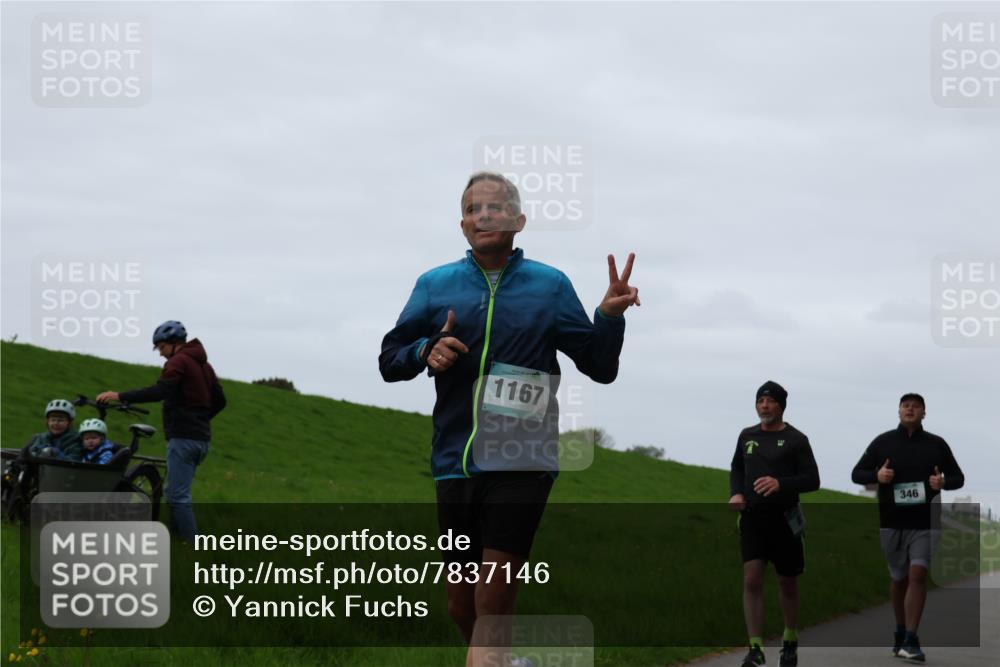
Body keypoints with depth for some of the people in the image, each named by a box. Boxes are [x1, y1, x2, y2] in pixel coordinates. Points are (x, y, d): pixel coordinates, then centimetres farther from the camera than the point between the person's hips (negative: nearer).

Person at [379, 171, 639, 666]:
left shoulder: (550, 286, 7)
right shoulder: (435, 285, 10)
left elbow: (600, 366, 10)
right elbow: (389, 361, 13)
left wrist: (610, 316, -9)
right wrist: (426, 351, -8)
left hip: (522, 463, -3)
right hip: (456, 463, 3)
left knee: (492, 608, -12)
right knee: (461, 606, 8)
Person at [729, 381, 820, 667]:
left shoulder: (795, 439, -5)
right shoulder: (747, 436, 8)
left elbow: (812, 480, -8)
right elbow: (737, 467, 24)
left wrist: (781, 484, -24)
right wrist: (736, 492, 4)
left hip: (784, 519, -2)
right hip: (752, 517, 2)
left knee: (788, 584, 10)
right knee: (751, 580, -11)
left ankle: (790, 641, 30)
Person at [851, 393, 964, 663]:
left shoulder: (937, 444, 4)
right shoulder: (883, 442, 5)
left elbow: (958, 477, 12)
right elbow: (856, 474, 8)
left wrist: (944, 482, -11)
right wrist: (876, 475, -14)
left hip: (924, 522, -1)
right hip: (891, 522, 1)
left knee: (917, 575, -15)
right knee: (899, 578, 11)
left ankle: (910, 641, -16)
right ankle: (901, 632, 29)